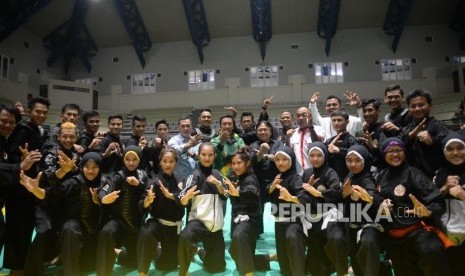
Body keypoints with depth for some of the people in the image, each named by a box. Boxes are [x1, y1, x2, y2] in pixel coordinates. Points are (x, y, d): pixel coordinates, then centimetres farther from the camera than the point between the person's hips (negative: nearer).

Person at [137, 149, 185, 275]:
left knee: (167, 265, 11)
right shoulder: (155, 181, -12)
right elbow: (144, 206, -18)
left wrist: (170, 195, -18)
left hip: (175, 225, 3)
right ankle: (142, 271, -20)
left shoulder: (178, 181, 1)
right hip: (158, 222, -3)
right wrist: (147, 202, -41)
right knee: (145, 233, -40)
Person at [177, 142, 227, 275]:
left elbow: (225, 196, 9)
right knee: (185, 237, -40)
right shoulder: (195, 175, -6)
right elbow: (183, 202, -17)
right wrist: (187, 196, -41)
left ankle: (203, 253, 42)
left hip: (215, 223, 5)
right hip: (198, 219, -4)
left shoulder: (217, 174, 9)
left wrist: (218, 184, -9)